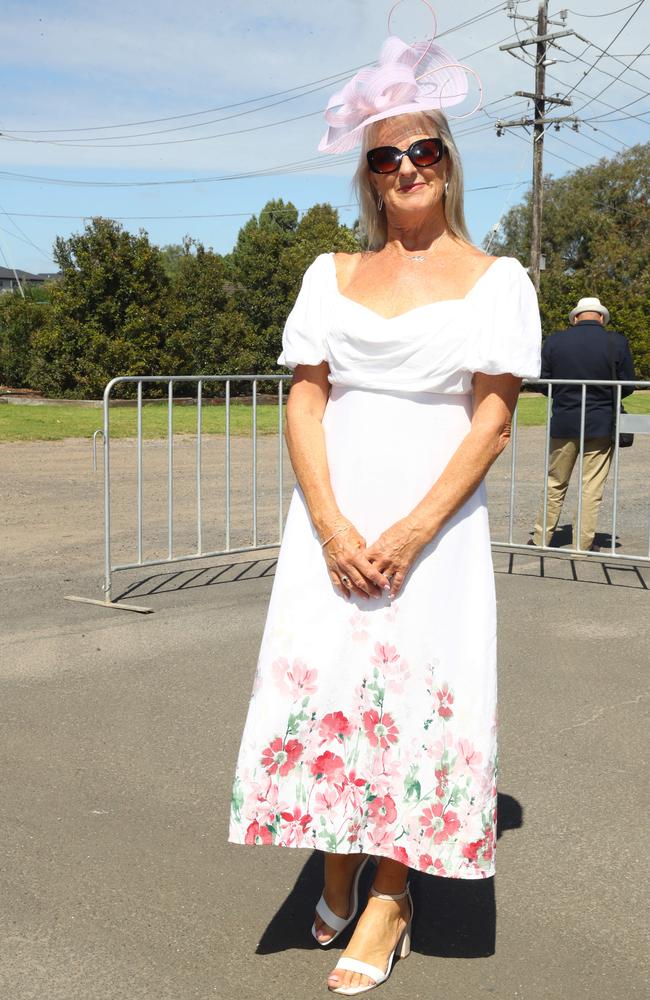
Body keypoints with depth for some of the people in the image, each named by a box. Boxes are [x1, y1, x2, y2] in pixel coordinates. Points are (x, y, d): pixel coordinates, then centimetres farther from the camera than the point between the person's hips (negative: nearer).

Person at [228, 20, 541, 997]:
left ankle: (392, 899, 14)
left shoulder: (496, 280, 2)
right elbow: (304, 400, 3)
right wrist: (333, 529, -11)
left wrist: (413, 532, -15)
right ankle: (337, 869, 23)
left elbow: (493, 419, -5)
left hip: (436, 518, -2)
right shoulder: (332, 275, 11)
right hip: (332, 516, 3)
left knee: (415, 687, -2)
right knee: (320, 677, 1)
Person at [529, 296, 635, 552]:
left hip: (564, 423, 1)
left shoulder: (554, 341, -5)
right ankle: (584, 543, 11)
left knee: (555, 484, 14)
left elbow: (543, 384, 0)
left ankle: (541, 538, 20)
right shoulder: (617, 343, -7)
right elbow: (627, 386, -3)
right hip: (601, 425, -1)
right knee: (592, 487, 7)